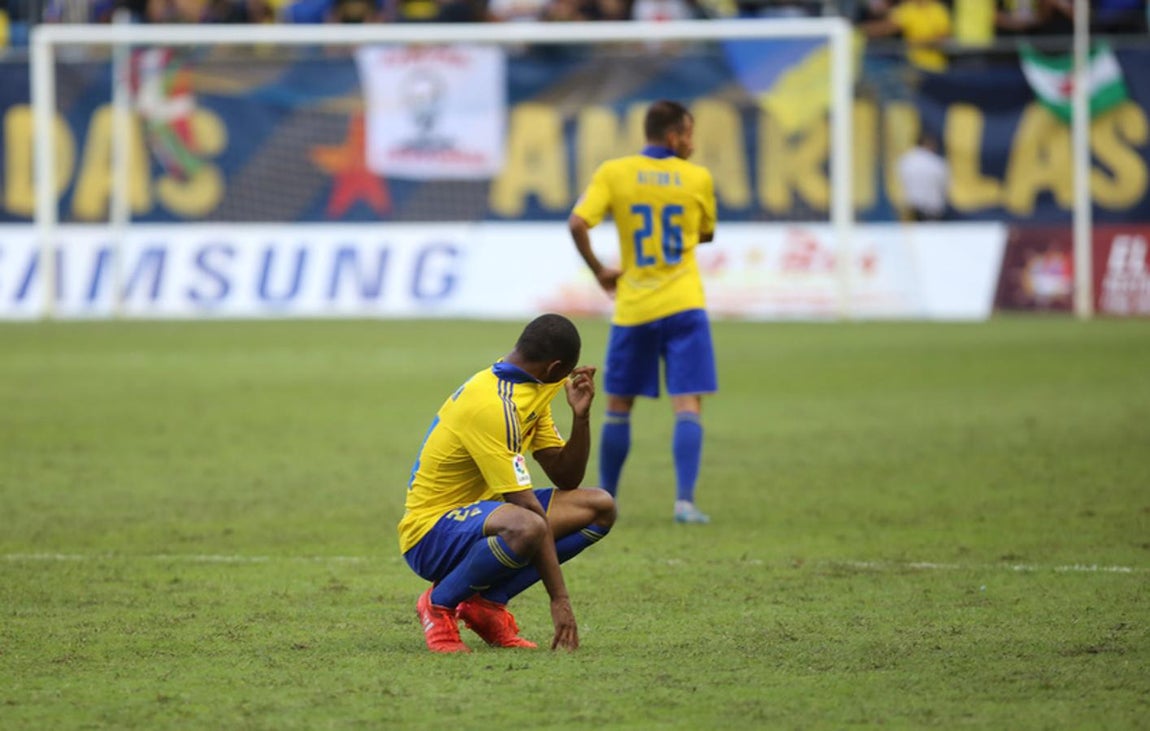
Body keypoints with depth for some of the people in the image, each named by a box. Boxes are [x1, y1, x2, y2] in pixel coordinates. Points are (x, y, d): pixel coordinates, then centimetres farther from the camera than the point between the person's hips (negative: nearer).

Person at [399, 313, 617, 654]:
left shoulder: (530, 391, 8)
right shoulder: (491, 405, -24)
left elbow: (566, 478, 9)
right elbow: (528, 508, -26)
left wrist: (581, 415, -7)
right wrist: (559, 599, -26)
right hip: (431, 533, -10)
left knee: (600, 508, -1)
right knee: (526, 527, -40)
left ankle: (487, 601, -1)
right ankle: (439, 604, -13)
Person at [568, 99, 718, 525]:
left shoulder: (613, 173, -1)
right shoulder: (697, 178, 0)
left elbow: (577, 223, -12)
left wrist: (598, 270, 2)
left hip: (633, 309, 1)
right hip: (683, 306, -1)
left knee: (618, 407, 13)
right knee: (688, 406, -4)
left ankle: (605, 500, 20)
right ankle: (685, 500, -17)